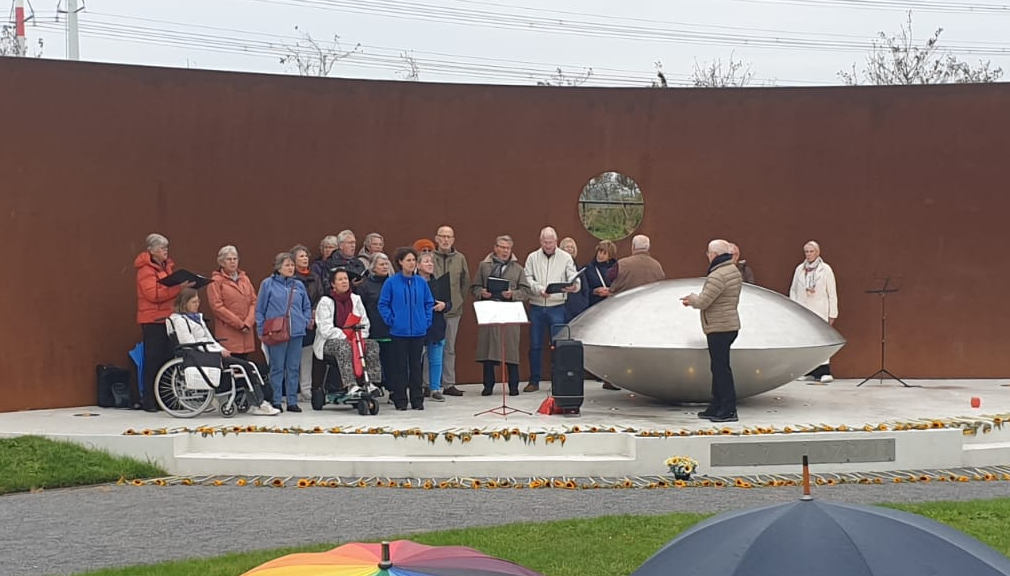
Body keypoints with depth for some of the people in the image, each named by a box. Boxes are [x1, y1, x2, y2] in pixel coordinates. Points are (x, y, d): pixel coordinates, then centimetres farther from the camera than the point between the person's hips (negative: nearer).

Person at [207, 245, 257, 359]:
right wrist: (239, 324, -12)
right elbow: (217, 307, -8)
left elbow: (254, 302, 13)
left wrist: (248, 322, -5)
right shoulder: (216, 281, 0)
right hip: (228, 335, -5)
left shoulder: (245, 279, 17)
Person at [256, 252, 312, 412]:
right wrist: (261, 330, -5)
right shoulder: (268, 284, 1)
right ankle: (276, 402, 5)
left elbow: (307, 307, 21)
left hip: (296, 333, 4)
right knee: (277, 368, -1)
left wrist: (305, 321, 4)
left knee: (294, 368, 6)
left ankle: (292, 401, 12)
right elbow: (260, 309, 2)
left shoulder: (299, 285, 12)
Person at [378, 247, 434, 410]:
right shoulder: (391, 282, -4)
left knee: (416, 365, 8)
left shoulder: (421, 282, 5)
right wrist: (391, 320, -8)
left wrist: (427, 320, 3)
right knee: (400, 366, 3)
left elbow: (429, 303, 12)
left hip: (418, 330, 3)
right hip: (399, 331, -3)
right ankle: (400, 400, 10)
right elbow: (383, 304, -1)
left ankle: (417, 399, 15)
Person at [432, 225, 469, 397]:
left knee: (450, 349, 9)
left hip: (453, 311, 3)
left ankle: (449, 384, 15)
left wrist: (460, 302, 11)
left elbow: (466, 283, 16)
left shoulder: (460, 258, 7)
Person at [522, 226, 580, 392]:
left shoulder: (565, 258, 3)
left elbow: (573, 278, -4)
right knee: (535, 345, 4)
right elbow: (527, 280, -1)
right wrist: (539, 289, -20)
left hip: (557, 306, -1)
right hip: (536, 307, 1)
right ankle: (534, 381, 12)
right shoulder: (532, 258, 7)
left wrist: (574, 286, -28)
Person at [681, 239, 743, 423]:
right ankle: (716, 407, 22)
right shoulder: (734, 271, 13)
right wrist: (694, 299, 16)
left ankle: (728, 410, -5)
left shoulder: (718, 276, -20)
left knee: (721, 368, -6)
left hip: (719, 328, -10)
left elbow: (703, 302, -20)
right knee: (718, 367, 16)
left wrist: (692, 298, 3)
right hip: (730, 325, 10)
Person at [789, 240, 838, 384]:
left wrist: (832, 314, 0)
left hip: (819, 311, -4)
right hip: (802, 311, 4)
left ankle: (825, 373, -16)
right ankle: (810, 373, 5)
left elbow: (832, 293, 3)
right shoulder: (800, 269, 11)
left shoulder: (825, 269, 2)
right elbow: (793, 290, 16)